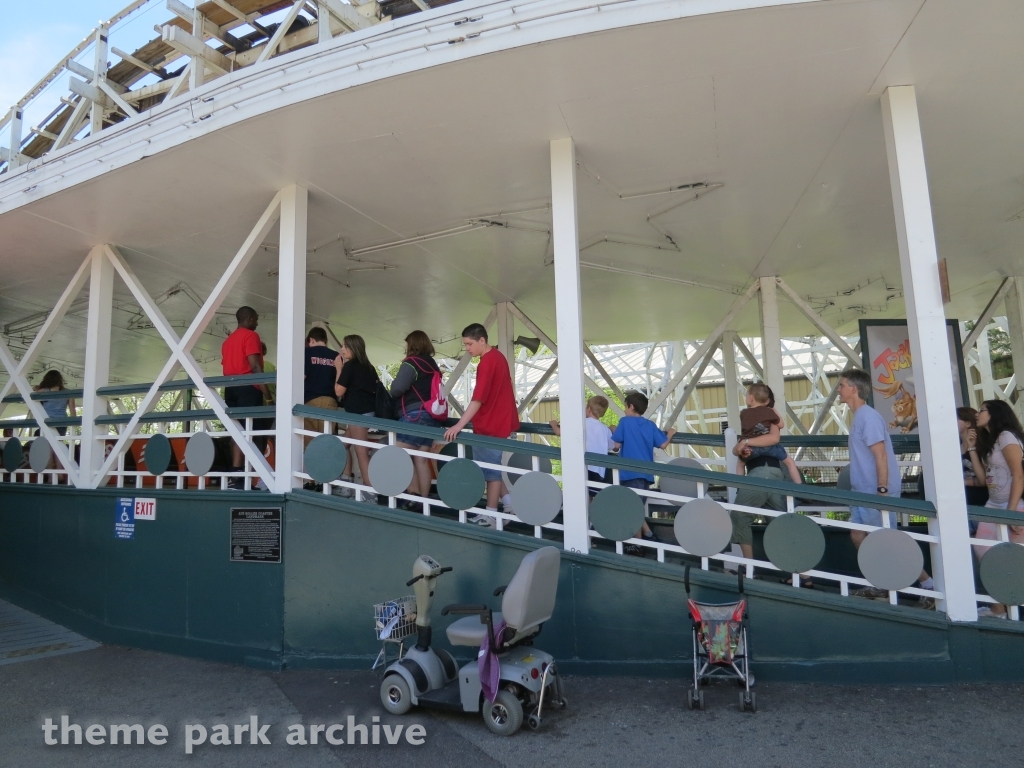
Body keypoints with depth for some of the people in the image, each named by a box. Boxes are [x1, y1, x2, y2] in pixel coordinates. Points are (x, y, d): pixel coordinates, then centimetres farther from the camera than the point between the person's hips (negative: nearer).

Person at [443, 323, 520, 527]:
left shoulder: (486, 362, -19)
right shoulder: (497, 357, 11)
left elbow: (478, 399, -26)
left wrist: (459, 425, -30)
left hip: (490, 425, -10)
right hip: (498, 421, 10)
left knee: (490, 470, 0)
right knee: (493, 467, 18)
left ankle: (491, 515, 10)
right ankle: (509, 505, 23)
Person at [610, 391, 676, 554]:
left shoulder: (625, 421, -5)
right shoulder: (650, 425, 9)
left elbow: (616, 445, -7)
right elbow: (663, 444, 4)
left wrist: (615, 433, 14)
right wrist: (670, 434, 25)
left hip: (631, 472, -6)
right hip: (646, 472, 6)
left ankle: (638, 545, 4)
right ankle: (647, 533, 17)